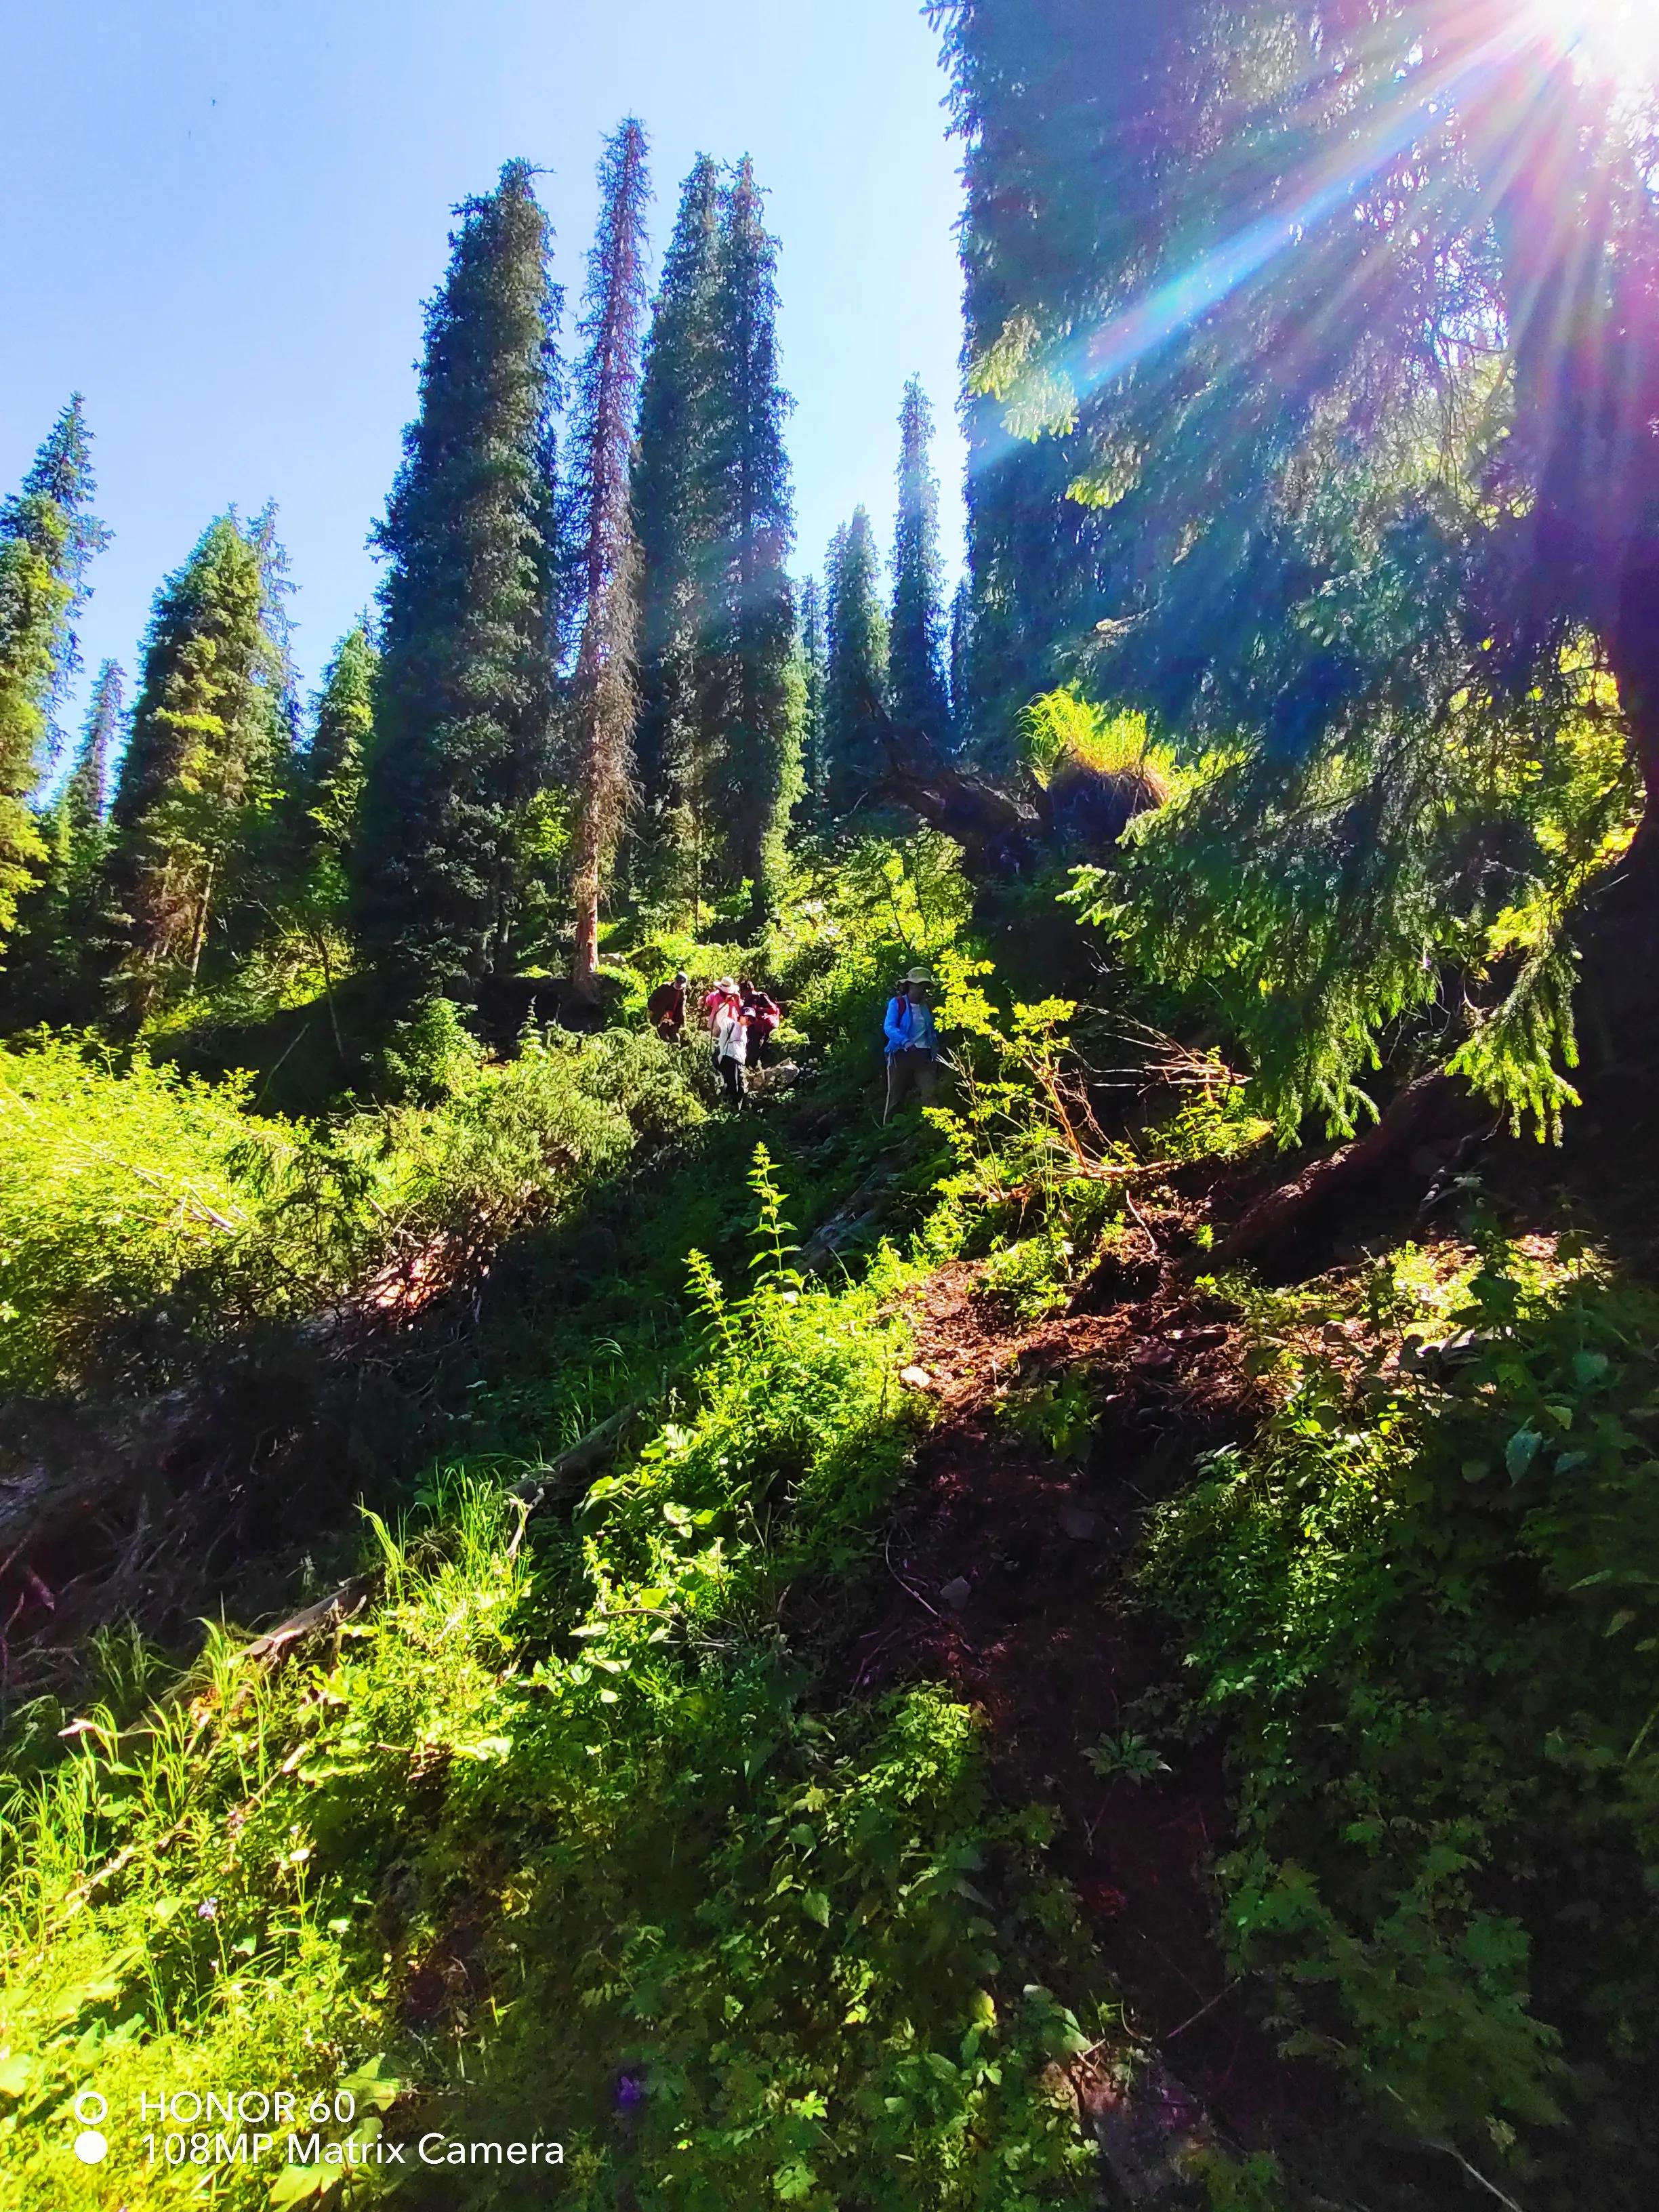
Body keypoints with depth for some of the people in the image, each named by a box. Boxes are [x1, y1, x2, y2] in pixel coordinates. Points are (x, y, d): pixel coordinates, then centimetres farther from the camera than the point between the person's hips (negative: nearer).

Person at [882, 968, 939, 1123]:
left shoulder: (927, 1007, 15)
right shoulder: (897, 1003, -2)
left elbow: (934, 1031, 22)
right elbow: (888, 1028, -16)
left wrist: (936, 1052, 5)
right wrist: (906, 1042, -33)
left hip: (924, 1056, 4)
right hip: (901, 1054, -4)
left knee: (930, 1094, -11)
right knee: (896, 1097, 3)